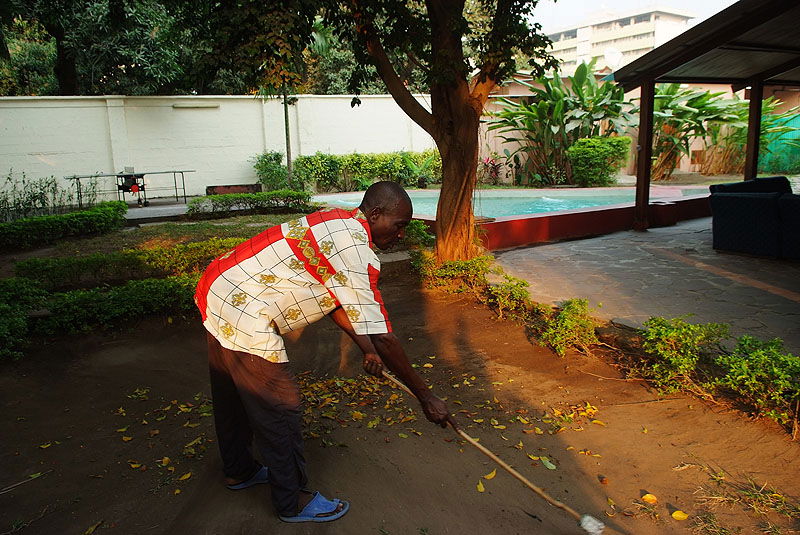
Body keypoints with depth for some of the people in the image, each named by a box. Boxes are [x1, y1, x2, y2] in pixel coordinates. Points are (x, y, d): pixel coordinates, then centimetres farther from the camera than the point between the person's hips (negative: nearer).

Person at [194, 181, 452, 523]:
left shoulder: (338, 224, 8)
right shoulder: (355, 251, -23)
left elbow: (333, 299, 16)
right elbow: (382, 338, -22)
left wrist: (367, 349, 17)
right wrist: (425, 397, -13)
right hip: (244, 318, -10)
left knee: (232, 395, 25)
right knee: (279, 406, 4)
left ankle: (238, 470, 48)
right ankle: (292, 502, 23)